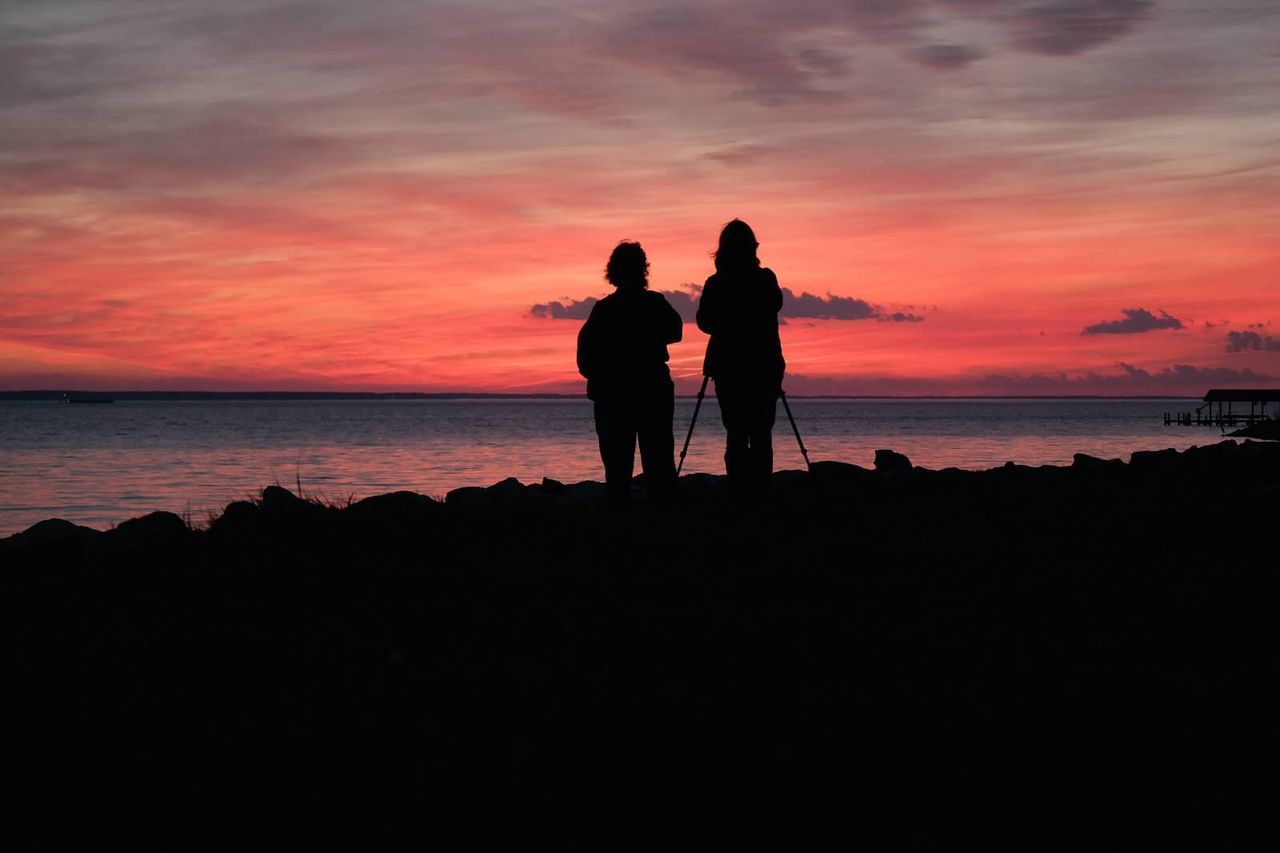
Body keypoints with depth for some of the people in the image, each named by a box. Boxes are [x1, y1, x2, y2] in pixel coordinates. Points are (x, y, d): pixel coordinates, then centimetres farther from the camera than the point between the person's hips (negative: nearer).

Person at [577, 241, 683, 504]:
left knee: (617, 455, 2)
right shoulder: (656, 303, -4)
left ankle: (618, 501, -3)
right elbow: (675, 332, 11)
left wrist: (594, 377, 7)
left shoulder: (603, 309, -6)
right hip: (654, 389, 1)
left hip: (612, 391, 0)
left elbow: (586, 349, -6)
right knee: (658, 451, 6)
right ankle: (663, 498, 2)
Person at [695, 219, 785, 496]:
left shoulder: (715, 284, -4)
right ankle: (760, 489, -2)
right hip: (764, 366, 0)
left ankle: (740, 490, -3)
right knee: (761, 432, 5)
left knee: (736, 432, 4)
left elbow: (705, 323, 4)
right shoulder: (766, 279, -4)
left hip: (728, 366, 0)